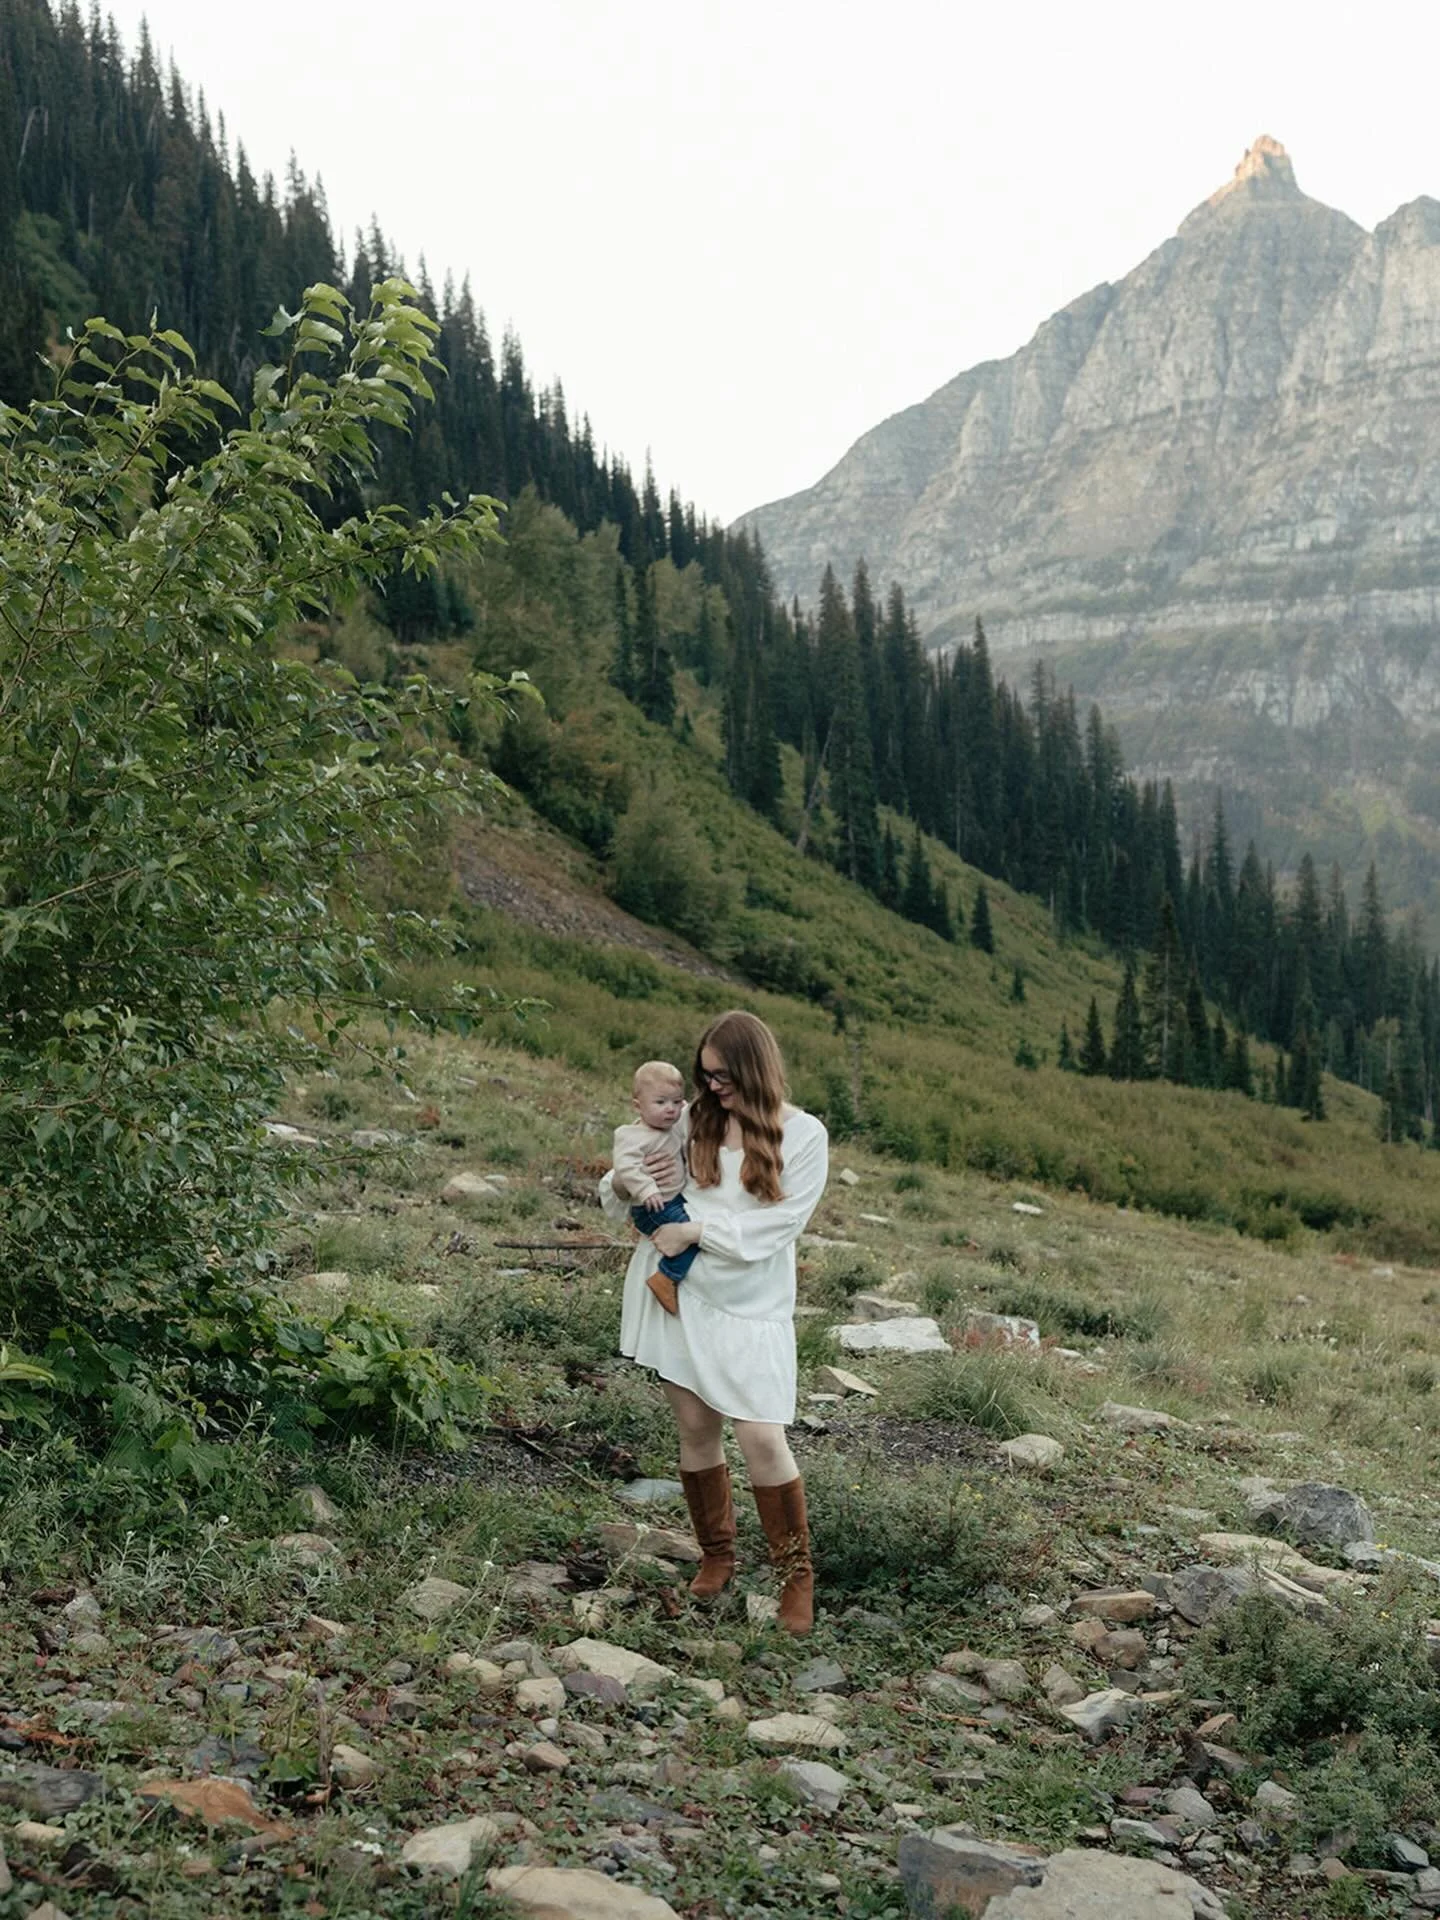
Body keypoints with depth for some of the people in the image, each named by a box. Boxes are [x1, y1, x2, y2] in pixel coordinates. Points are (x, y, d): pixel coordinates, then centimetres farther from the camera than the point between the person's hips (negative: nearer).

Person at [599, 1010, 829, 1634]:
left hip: (750, 1306, -3)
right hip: (680, 1293, 3)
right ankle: (717, 1555, 29)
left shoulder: (803, 1135, -6)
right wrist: (624, 1185, -14)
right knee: (696, 1429, 9)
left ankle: (797, 1575, 8)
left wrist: (696, 1229, -16)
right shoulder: (692, 1120, 1)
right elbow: (620, 1193, 10)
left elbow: (779, 1223, -13)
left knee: (761, 1437, -9)